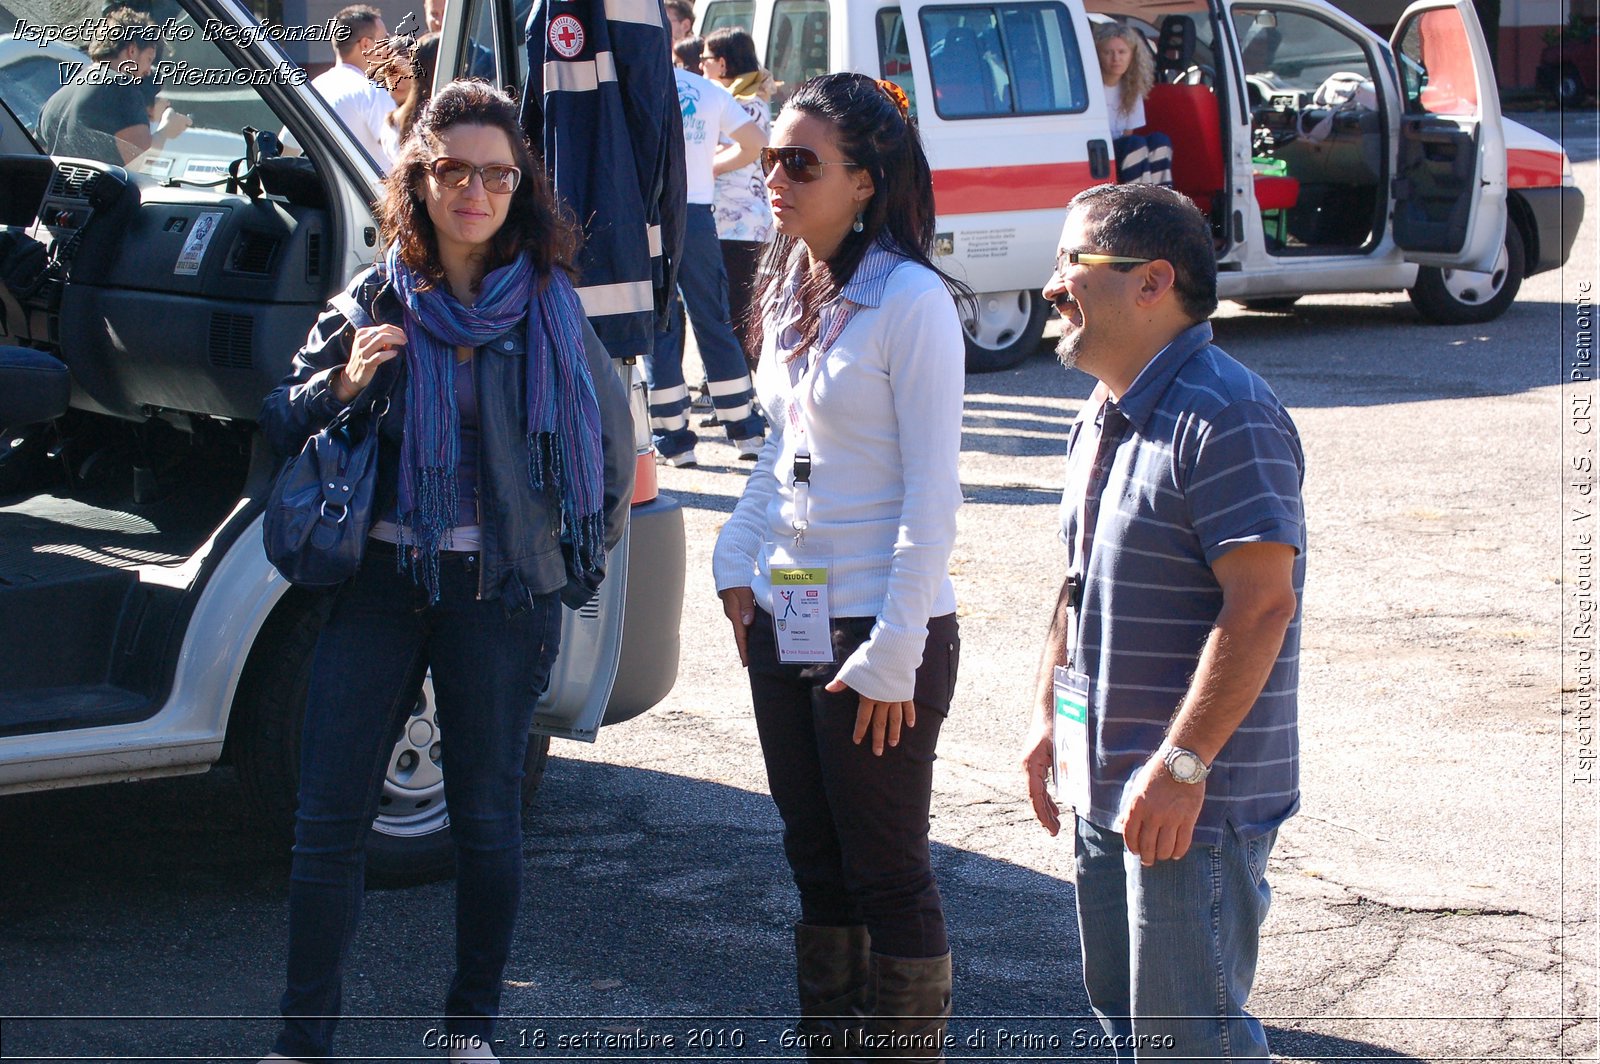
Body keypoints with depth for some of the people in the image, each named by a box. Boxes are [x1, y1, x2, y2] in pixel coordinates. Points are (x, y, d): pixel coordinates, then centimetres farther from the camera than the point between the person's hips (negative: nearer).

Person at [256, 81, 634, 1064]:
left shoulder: (548, 307, 1)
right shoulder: (373, 303, 3)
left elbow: (612, 432, 12)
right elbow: (281, 425, 7)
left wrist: (581, 551, 12)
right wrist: (341, 386, -12)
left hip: (503, 590, -1)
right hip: (380, 579, 1)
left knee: (486, 816, 7)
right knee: (329, 815, -1)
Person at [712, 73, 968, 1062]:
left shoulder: (910, 299, -15)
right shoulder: (791, 290, 9)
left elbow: (932, 493, -16)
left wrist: (892, 654, -18)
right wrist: (739, 565, 9)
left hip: (880, 632, -8)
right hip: (786, 624, 8)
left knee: (889, 871, 2)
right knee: (818, 861, 16)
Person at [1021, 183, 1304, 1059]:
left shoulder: (1224, 415, -19)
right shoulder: (1103, 418, 12)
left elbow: (1262, 605, -24)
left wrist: (1182, 766, -25)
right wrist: (1048, 711, 16)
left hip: (1193, 799, -9)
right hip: (1105, 785, 9)